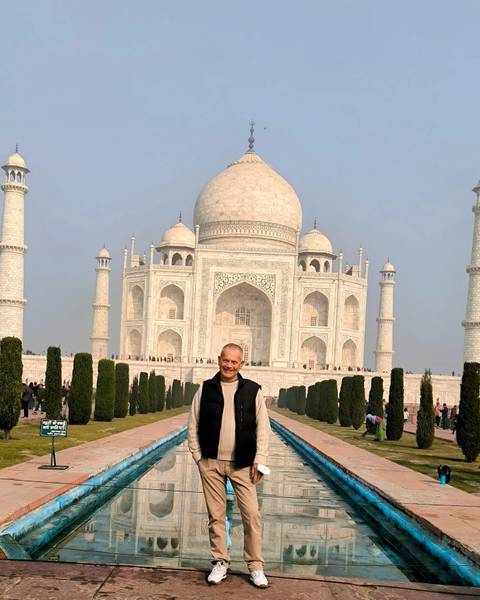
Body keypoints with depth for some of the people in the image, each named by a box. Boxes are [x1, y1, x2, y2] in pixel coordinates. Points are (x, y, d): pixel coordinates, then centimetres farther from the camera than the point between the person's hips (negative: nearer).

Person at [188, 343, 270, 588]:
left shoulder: (253, 391, 1)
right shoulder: (205, 389, 4)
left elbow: (263, 428, 2)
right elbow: (193, 425, 8)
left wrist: (259, 461, -4)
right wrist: (198, 456, 1)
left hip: (242, 465, -1)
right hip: (211, 463, 1)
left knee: (252, 515, -1)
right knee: (216, 515, 8)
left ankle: (255, 566, 12)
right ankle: (220, 562, 22)